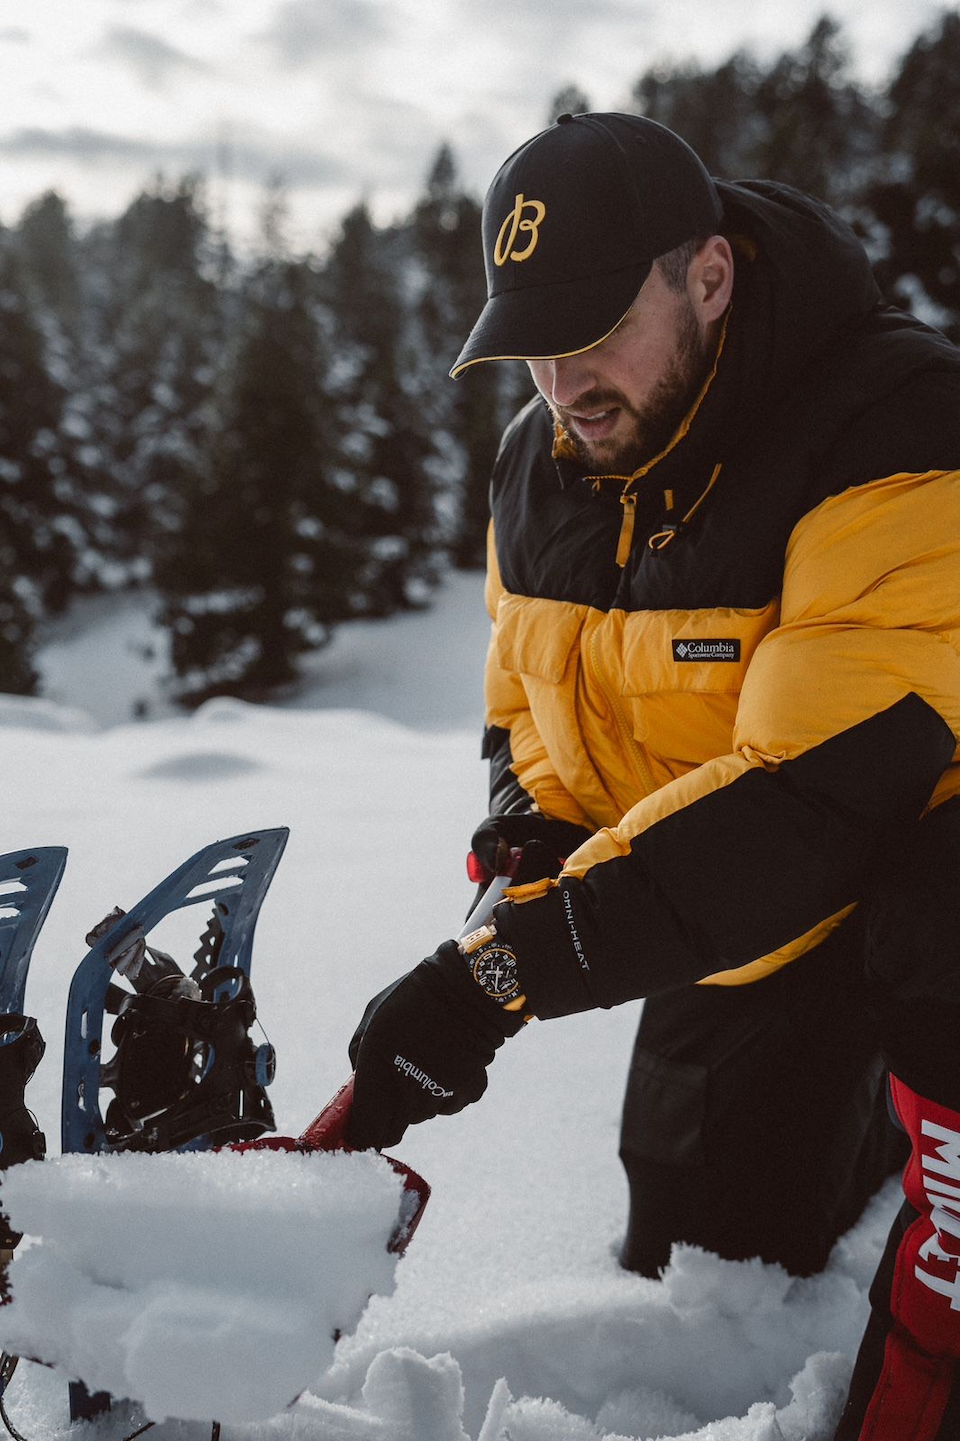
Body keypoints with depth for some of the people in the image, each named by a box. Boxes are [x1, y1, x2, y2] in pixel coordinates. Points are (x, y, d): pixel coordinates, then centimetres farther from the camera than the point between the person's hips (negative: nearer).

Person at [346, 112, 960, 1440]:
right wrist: (532, 811, -14)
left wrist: (501, 972, -38)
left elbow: (808, 796, -38)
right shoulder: (540, 462, -4)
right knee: (696, 1254, 12)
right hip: (746, 923, 7)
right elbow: (528, 698, 11)